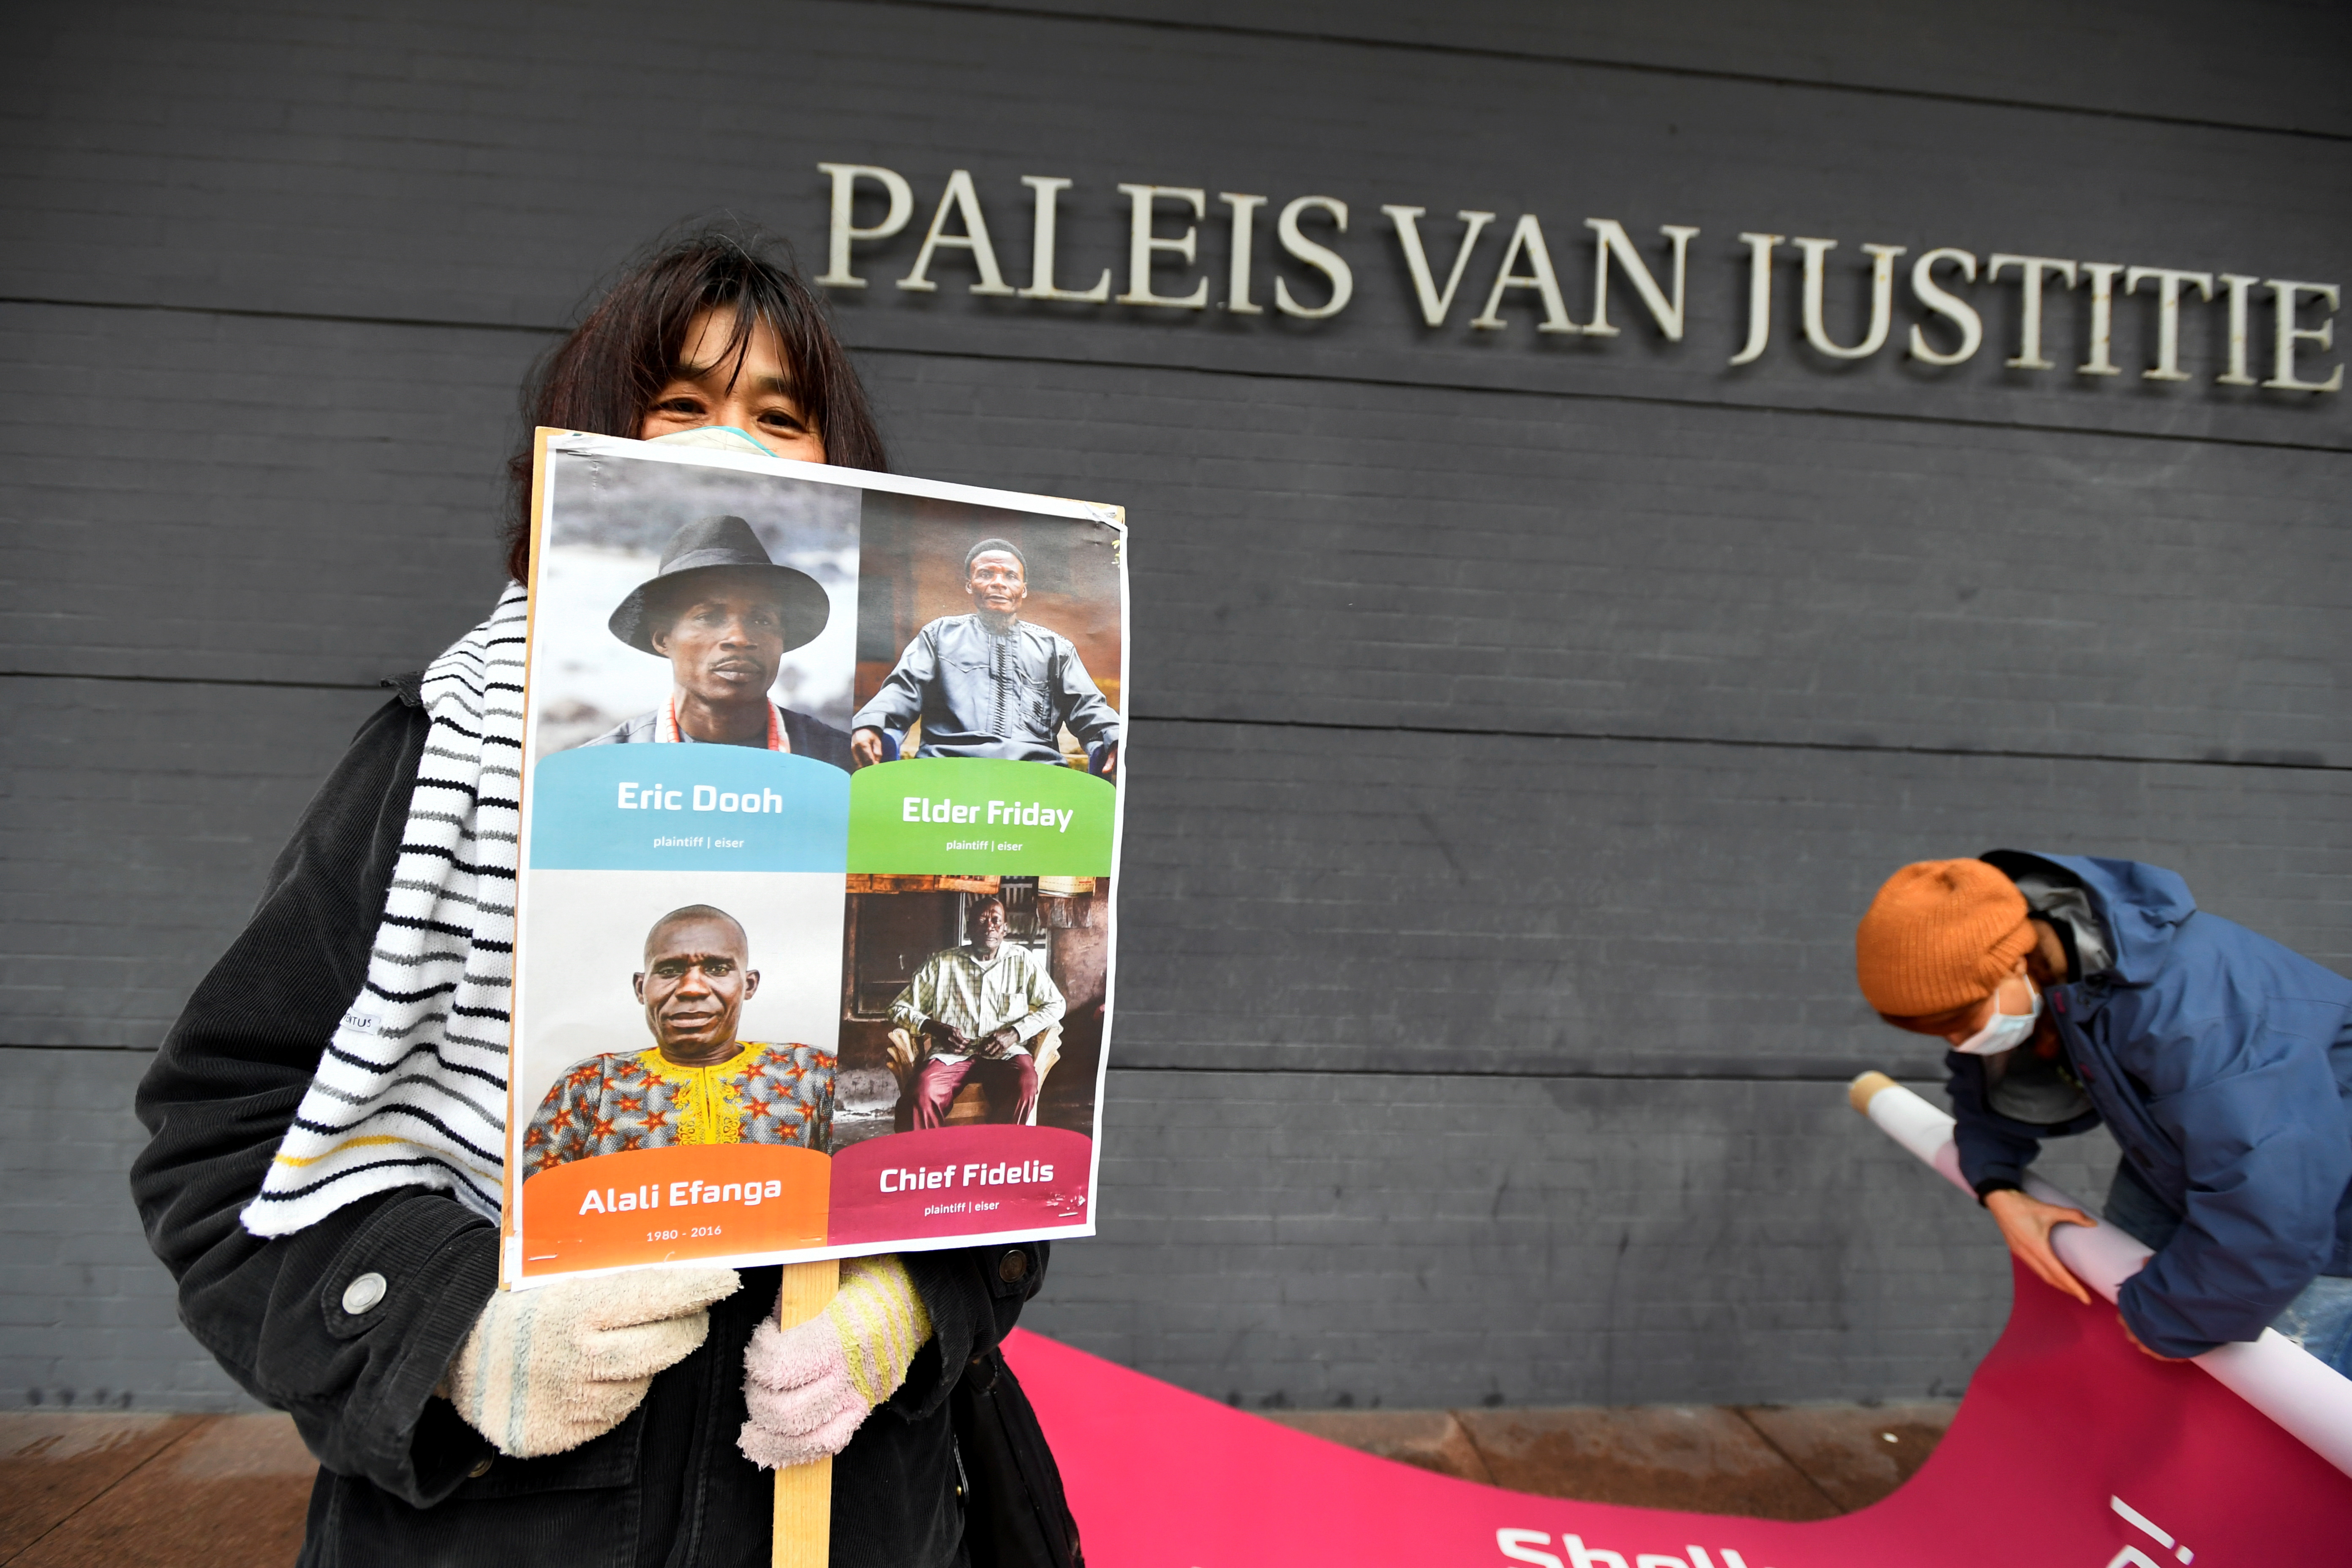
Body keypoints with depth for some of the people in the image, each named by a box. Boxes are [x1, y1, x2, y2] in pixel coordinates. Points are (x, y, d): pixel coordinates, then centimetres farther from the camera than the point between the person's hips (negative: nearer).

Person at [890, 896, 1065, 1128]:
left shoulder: (1022, 959, 12)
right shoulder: (942, 962, 11)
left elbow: (1055, 1005, 10)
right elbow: (899, 1009, 12)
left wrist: (1015, 1033, -5)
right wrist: (935, 1028, -8)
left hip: (1005, 1053, 0)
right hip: (951, 1054, 0)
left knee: (1026, 1086, -35)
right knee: (925, 1093, -34)